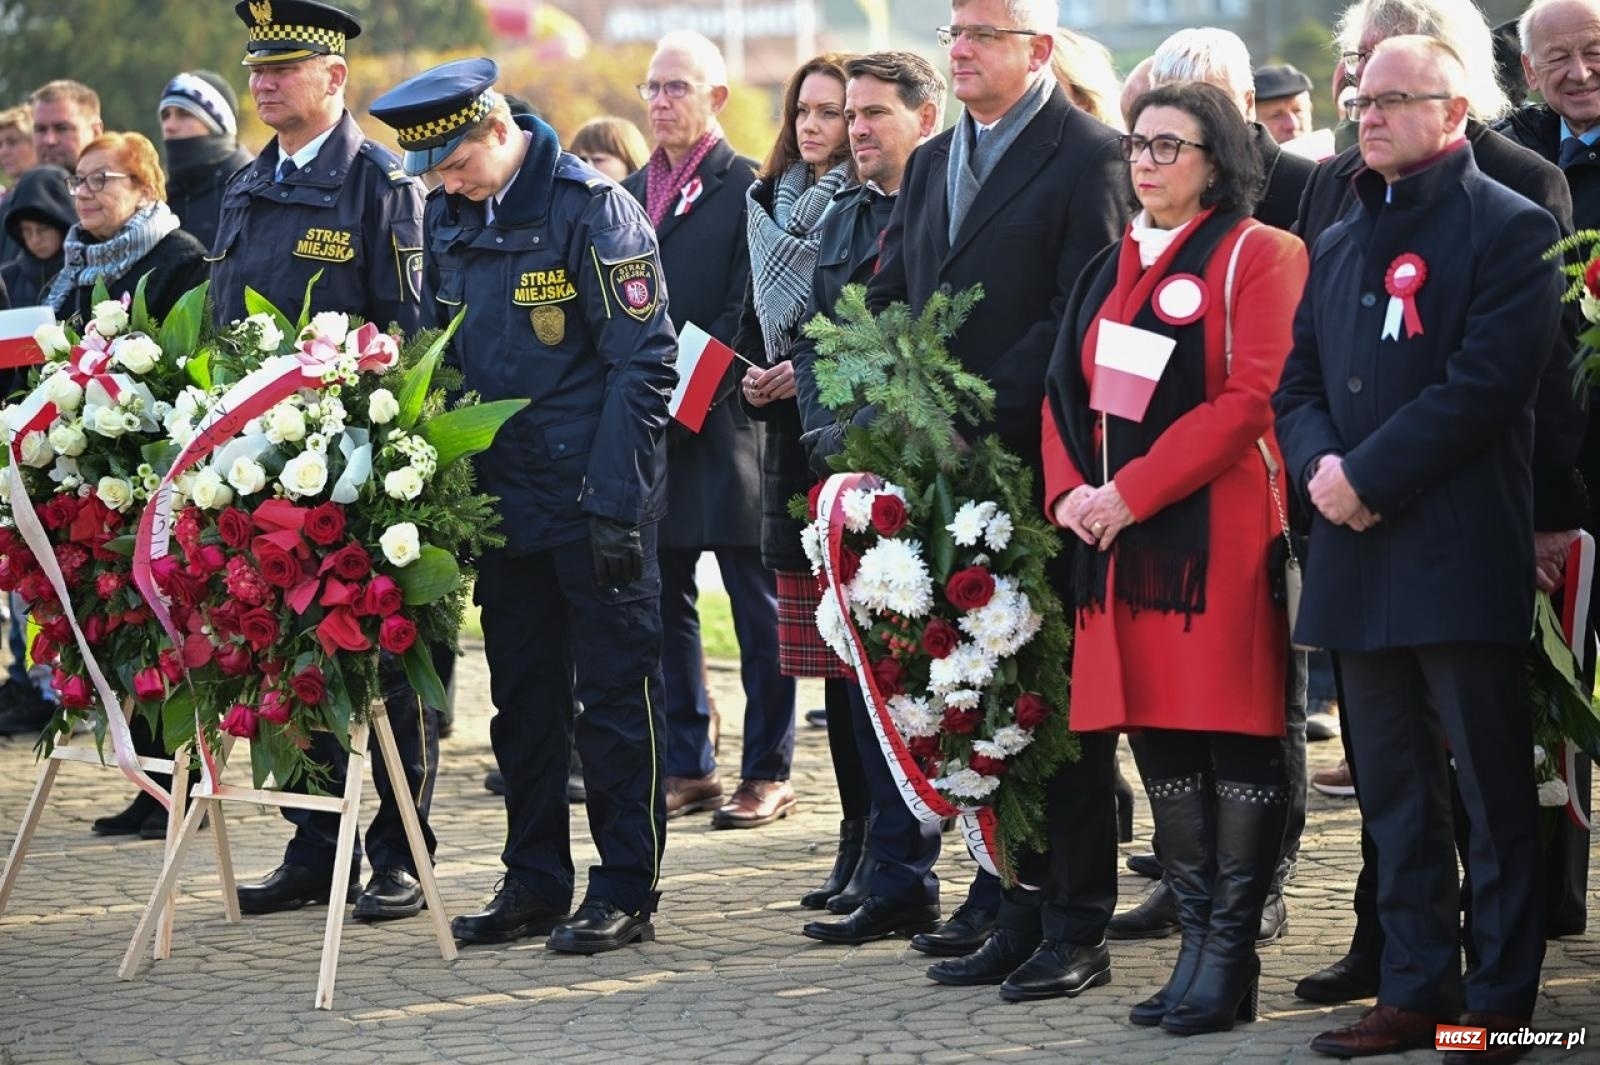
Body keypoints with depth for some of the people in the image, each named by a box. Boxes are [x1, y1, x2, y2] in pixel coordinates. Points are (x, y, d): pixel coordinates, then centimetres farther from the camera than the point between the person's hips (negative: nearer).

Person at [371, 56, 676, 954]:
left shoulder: (593, 209, -13)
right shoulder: (451, 219, 8)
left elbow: (644, 363, -14)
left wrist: (616, 502, -18)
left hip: (594, 498, -7)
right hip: (502, 494, 7)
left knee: (614, 694, -1)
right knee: (523, 698, 11)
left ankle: (628, 894, 5)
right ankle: (535, 886, 20)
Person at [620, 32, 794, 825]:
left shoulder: (750, 188, -4)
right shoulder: (629, 193, 15)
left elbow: (748, 313, -10)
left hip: (726, 425, -6)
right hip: (646, 430, 6)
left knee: (757, 605, 1)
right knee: (664, 603, 8)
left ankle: (766, 767, 7)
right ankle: (687, 768, 15)